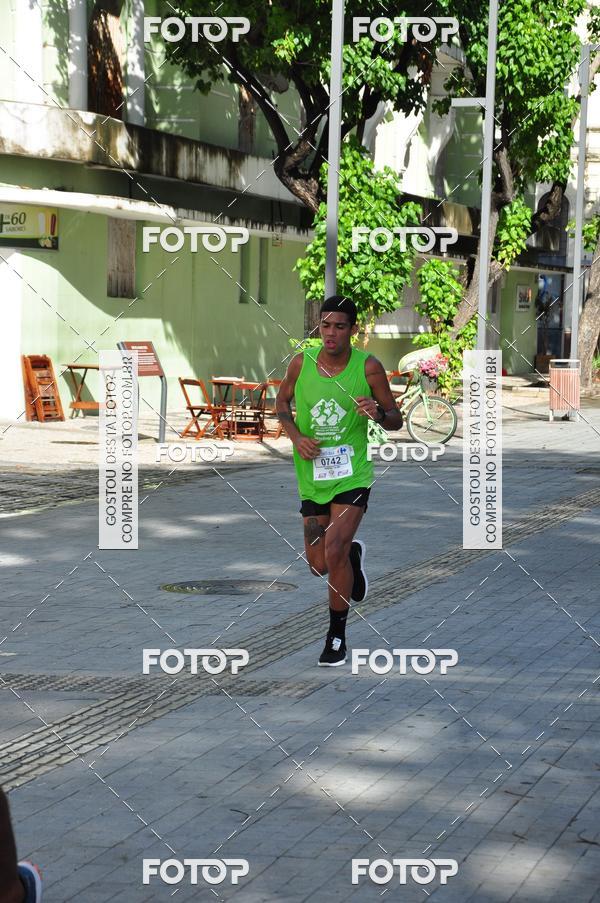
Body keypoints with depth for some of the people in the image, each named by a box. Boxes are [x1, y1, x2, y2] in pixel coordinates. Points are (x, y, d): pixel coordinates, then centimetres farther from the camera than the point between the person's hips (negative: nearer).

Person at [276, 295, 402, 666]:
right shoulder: (301, 363, -2)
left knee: (334, 552, -19)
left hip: (352, 475, -3)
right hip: (312, 478, 3)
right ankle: (353, 554, 44)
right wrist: (296, 437, -3)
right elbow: (282, 402, 15)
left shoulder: (368, 366, -8)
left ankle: (337, 636, -1)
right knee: (319, 565, 7)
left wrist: (379, 414, -22)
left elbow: (397, 420, 1)